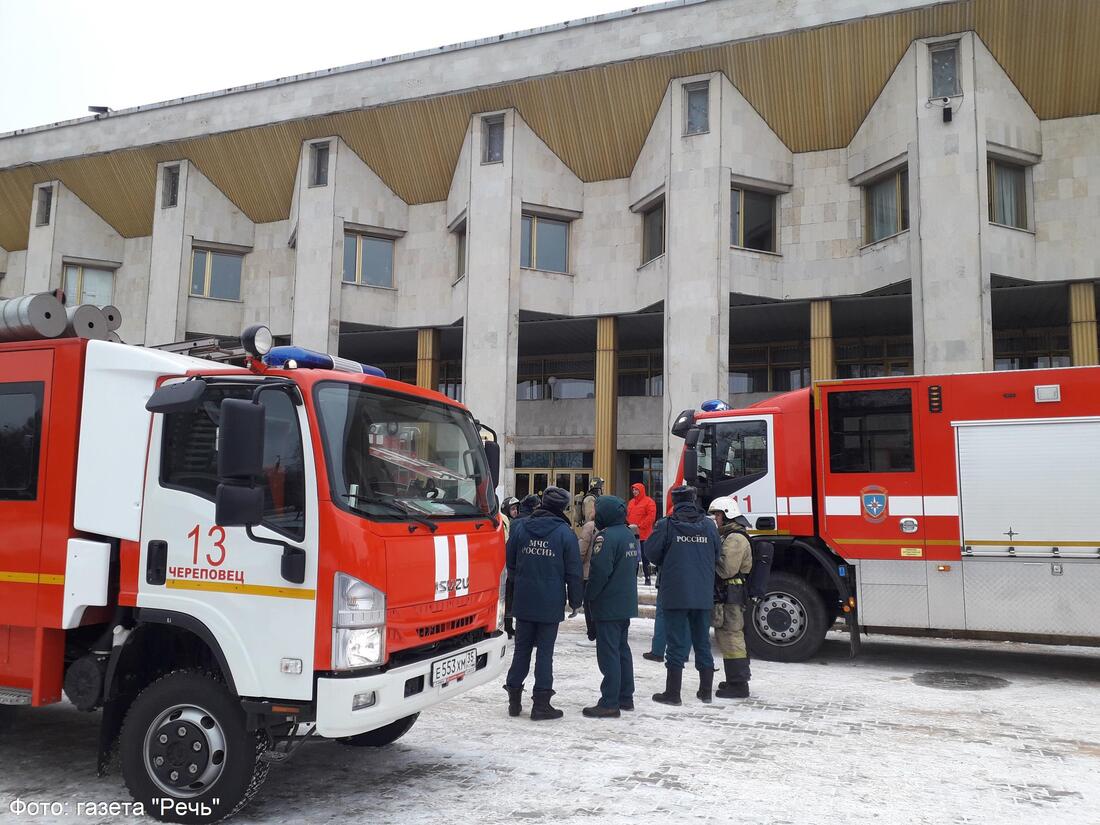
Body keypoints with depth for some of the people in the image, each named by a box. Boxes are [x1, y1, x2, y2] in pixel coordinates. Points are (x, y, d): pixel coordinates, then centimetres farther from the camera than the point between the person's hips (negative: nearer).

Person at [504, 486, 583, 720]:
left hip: (523, 600, 3)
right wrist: (575, 601, 5)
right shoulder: (565, 533, -8)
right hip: (551, 603, -3)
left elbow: (510, 563, 8)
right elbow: (573, 572, -6)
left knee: (522, 648, 13)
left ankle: (514, 699, 17)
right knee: (545, 651, 4)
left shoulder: (520, 527, 1)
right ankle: (541, 703, 6)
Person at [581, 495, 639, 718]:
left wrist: (588, 596, -10)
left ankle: (609, 703, -2)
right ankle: (626, 697, 24)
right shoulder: (629, 535, 11)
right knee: (622, 649, 16)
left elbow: (599, 572, -22)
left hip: (608, 606, -9)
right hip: (626, 604, 9)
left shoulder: (606, 537, -19)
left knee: (608, 652, -5)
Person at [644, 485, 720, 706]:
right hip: (703, 595, 3)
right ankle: (706, 691, 22)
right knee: (702, 642, 14)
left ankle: (672, 693, 9)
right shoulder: (709, 525, 1)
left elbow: (652, 553, -5)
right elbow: (717, 557, 8)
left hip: (675, 593, -3)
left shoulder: (666, 525, -10)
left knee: (676, 643, 4)